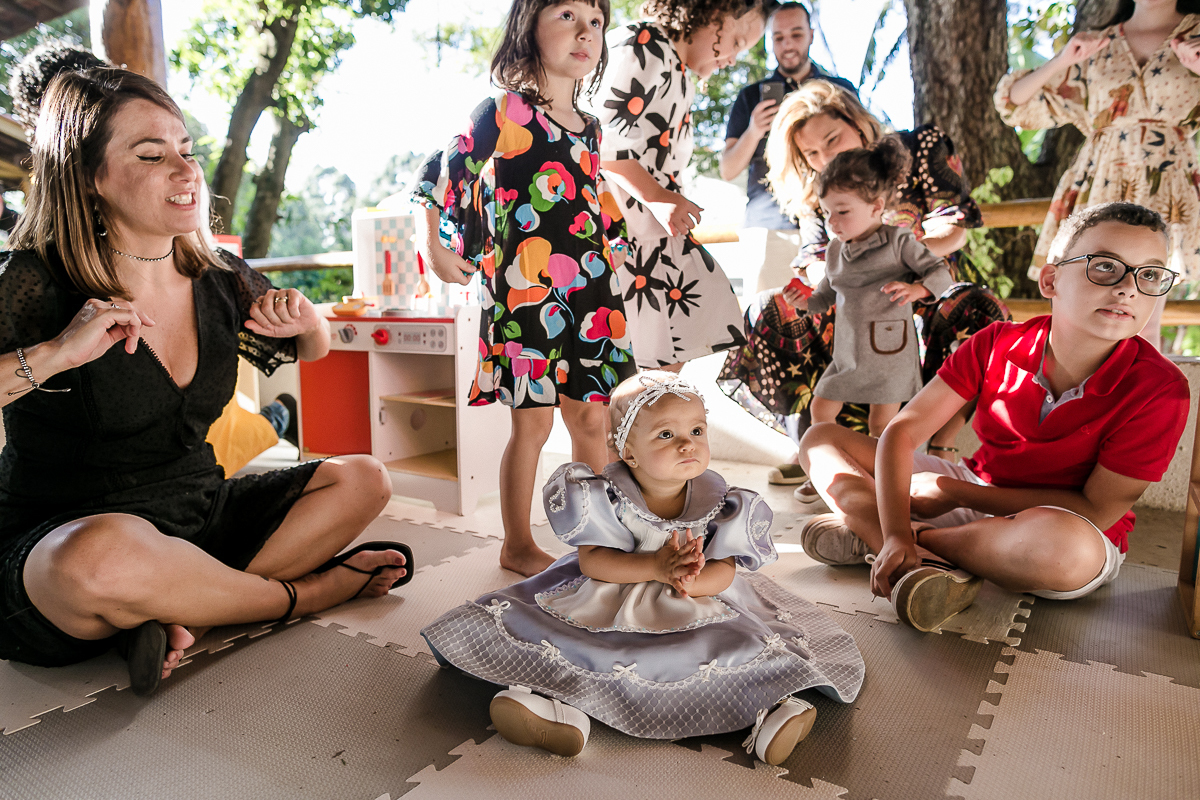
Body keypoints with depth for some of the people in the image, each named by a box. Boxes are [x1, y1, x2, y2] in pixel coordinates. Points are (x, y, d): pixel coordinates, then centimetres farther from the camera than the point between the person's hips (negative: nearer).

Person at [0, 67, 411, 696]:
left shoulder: (221, 281, 1)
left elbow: (311, 350, 19)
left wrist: (308, 323, -4)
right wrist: (54, 355, -30)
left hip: (200, 515, 6)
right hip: (60, 542, -6)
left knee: (362, 480, -1)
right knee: (106, 555, -40)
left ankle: (179, 611, -16)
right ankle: (304, 591, -11)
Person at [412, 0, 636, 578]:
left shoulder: (590, 128, 15)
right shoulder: (502, 111, -3)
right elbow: (446, 174, 1)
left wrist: (613, 249, 25)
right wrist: (436, 246, -3)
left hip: (590, 292, 6)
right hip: (523, 290, -6)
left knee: (590, 418, 9)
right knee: (533, 422, 0)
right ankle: (517, 546, 17)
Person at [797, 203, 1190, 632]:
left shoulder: (1160, 390, -19)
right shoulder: (997, 344, -12)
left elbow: (1097, 511, -18)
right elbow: (901, 431, -17)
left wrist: (953, 491, -18)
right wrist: (894, 535, -33)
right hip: (977, 493, 4)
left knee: (1064, 543, -43)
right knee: (821, 440, -4)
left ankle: (864, 526, -23)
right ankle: (923, 565, -28)